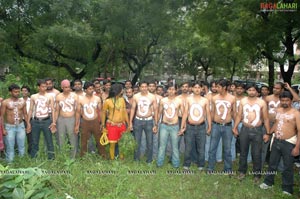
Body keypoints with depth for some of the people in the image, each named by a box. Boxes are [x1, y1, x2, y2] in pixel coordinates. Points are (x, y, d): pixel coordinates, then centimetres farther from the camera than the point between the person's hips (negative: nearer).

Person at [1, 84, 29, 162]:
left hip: (21, 126, 3)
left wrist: (28, 125, 6)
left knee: (22, 146, 10)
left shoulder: (22, 101, 3)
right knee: (10, 148, 4)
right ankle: (10, 162, 16)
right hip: (9, 127, -3)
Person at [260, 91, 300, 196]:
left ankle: (287, 188, 23)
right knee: (272, 163, 16)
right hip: (276, 141, 5)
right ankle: (268, 182, 32)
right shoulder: (278, 110, 7)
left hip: (288, 143, -5)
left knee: (288, 167, 7)